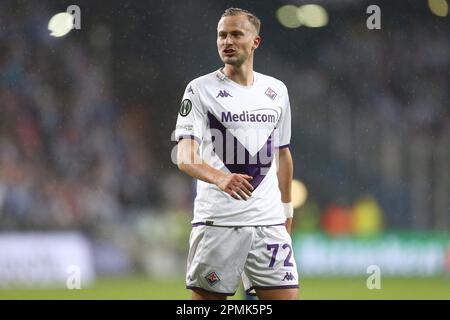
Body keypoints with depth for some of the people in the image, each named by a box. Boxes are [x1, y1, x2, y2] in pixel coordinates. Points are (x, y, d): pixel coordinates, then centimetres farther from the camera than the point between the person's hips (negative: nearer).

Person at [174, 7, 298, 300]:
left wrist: (287, 210, 22)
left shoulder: (277, 90, 13)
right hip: (217, 220, -4)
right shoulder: (200, 89, -2)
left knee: (287, 295, -3)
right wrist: (220, 178, -31)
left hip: (269, 221, 4)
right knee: (206, 298, -4)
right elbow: (185, 158, -12)